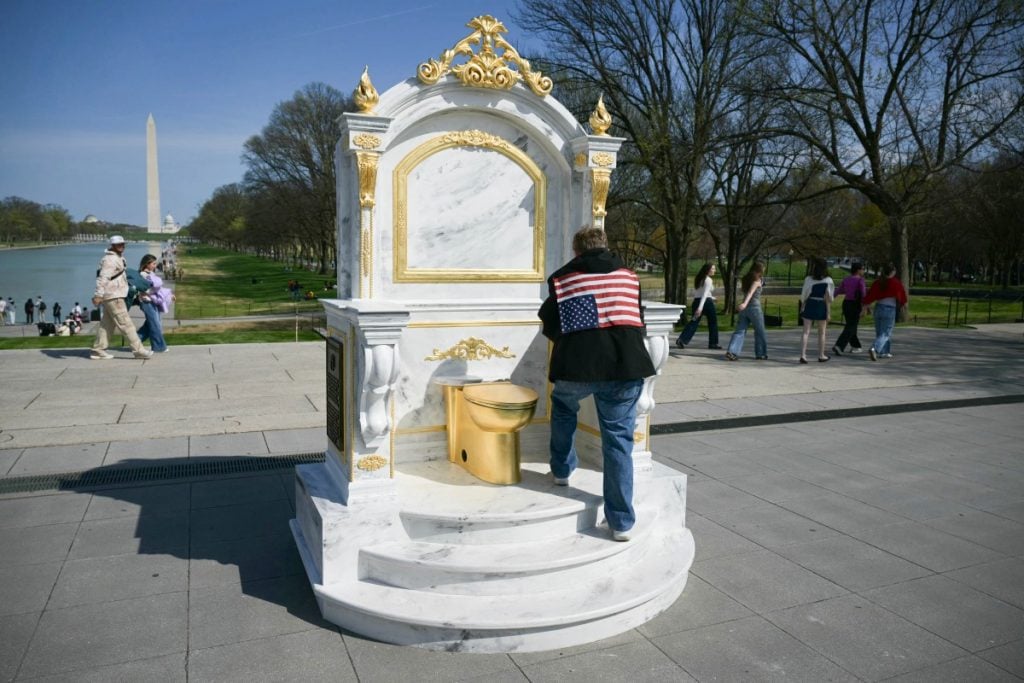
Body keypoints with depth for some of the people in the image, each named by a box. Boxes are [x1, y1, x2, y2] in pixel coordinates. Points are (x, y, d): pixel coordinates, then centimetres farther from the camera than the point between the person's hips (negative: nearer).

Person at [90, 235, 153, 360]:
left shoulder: (118, 258, 17)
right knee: (125, 324, -7)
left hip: (113, 296, 10)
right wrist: (98, 295, -34)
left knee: (107, 324, 12)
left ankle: (98, 351, 17)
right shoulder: (110, 259, -15)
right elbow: (103, 278, -26)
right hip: (113, 296, -10)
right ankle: (138, 350, -5)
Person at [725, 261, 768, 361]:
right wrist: (745, 303, -35)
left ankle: (731, 351, -16)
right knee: (760, 332, 10)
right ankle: (760, 354, 18)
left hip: (745, 308, 6)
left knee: (740, 331, 0)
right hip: (754, 307, -6)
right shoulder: (757, 280, -8)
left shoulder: (745, 279, 12)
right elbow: (751, 292, -23)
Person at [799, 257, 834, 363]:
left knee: (806, 332, 1)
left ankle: (803, 355, -9)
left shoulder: (809, 279, -3)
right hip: (821, 307, 0)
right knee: (821, 333, 14)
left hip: (809, 306, 0)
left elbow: (804, 296, -1)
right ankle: (821, 356, 23)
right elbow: (828, 298, -5)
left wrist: (802, 307, 12)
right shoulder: (828, 281, -4)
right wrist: (828, 313, -2)